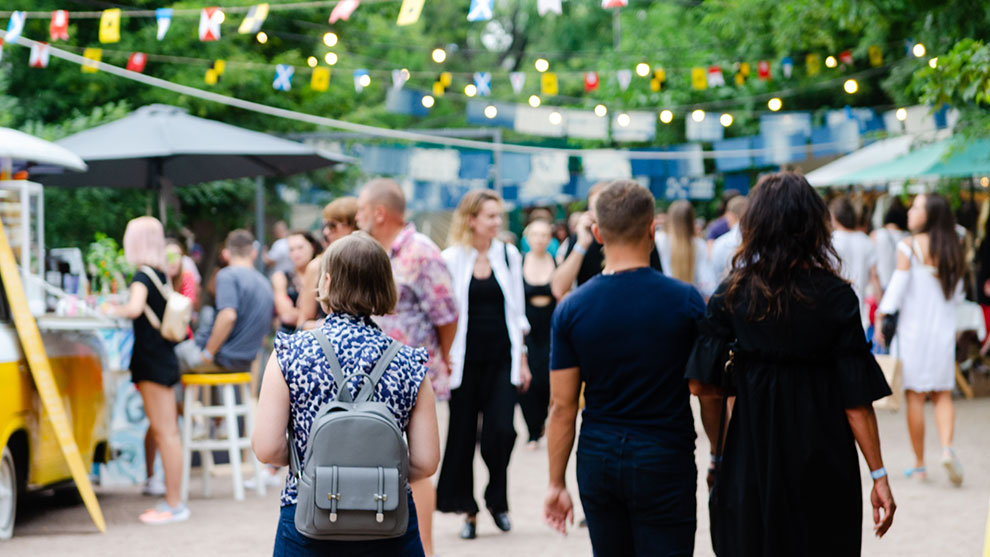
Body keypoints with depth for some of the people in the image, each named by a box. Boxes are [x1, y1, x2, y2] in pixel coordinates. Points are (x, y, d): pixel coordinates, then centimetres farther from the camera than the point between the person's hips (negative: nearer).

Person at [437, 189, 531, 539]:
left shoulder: (509, 255, 6)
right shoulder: (451, 259, -2)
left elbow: (517, 312, 12)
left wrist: (522, 359, 10)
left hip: (502, 359, 1)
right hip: (465, 361, -1)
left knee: (500, 432, -10)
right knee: (463, 436, 2)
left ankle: (497, 499, 11)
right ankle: (468, 511, 13)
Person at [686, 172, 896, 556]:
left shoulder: (732, 294, -4)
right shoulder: (836, 297, -8)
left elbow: (704, 387, -5)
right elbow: (856, 398, -9)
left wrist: (719, 454, 9)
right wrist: (878, 475, -4)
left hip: (750, 460, 1)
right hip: (824, 463, -1)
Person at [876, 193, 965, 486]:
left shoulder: (909, 247, -10)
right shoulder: (953, 249, 4)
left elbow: (897, 288, -12)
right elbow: (957, 293, 10)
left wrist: (880, 319, -4)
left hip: (913, 329, -4)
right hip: (944, 330, 4)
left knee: (915, 396, 3)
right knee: (943, 394, 10)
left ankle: (919, 464, 7)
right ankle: (947, 448, -14)